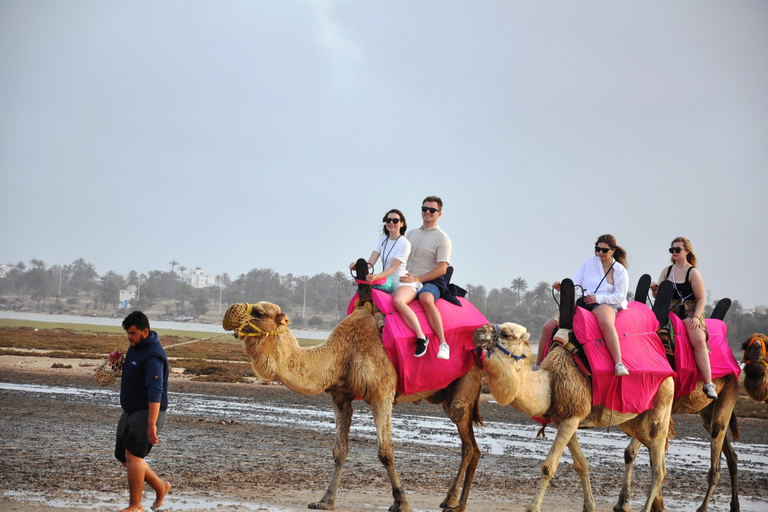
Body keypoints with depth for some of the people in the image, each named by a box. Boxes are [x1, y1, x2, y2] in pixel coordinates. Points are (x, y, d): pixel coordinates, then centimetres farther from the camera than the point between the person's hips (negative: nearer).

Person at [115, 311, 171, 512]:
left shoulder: (153, 356, -22)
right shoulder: (135, 346, 9)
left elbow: (155, 392, -30)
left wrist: (152, 425, -36)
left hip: (148, 412, -10)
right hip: (130, 411, 10)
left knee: (133, 455, -18)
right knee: (124, 456, 12)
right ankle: (160, 486, 25)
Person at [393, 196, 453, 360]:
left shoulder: (442, 239, 2)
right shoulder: (411, 234, 20)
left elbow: (442, 269, -6)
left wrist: (417, 278, -11)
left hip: (432, 282, -4)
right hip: (410, 282, 4)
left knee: (426, 298, -40)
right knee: (398, 299, -32)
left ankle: (443, 343, -41)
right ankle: (421, 337, -42)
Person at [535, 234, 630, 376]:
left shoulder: (620, 271, 8)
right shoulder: (589, 264, 15)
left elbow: (620, 296, 2)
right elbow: (574, 283, 11)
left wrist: (598, 298, -12)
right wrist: (561, 286, -12)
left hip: (605, 304, -4)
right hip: (582, 303, 4)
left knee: (606, 323, -44)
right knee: (548, 327, -9)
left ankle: (619, 364, -49)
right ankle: (538, 365, 7)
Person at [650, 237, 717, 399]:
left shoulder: (692, 272, 3)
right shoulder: (667, 271, 17)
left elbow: (701, 299, 0)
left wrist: (696, 317, -15)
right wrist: (655, 290, -6)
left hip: (690, 312, -4)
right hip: (670, 311, 4)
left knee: (699, 341, -26)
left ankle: (708, 384, -26)